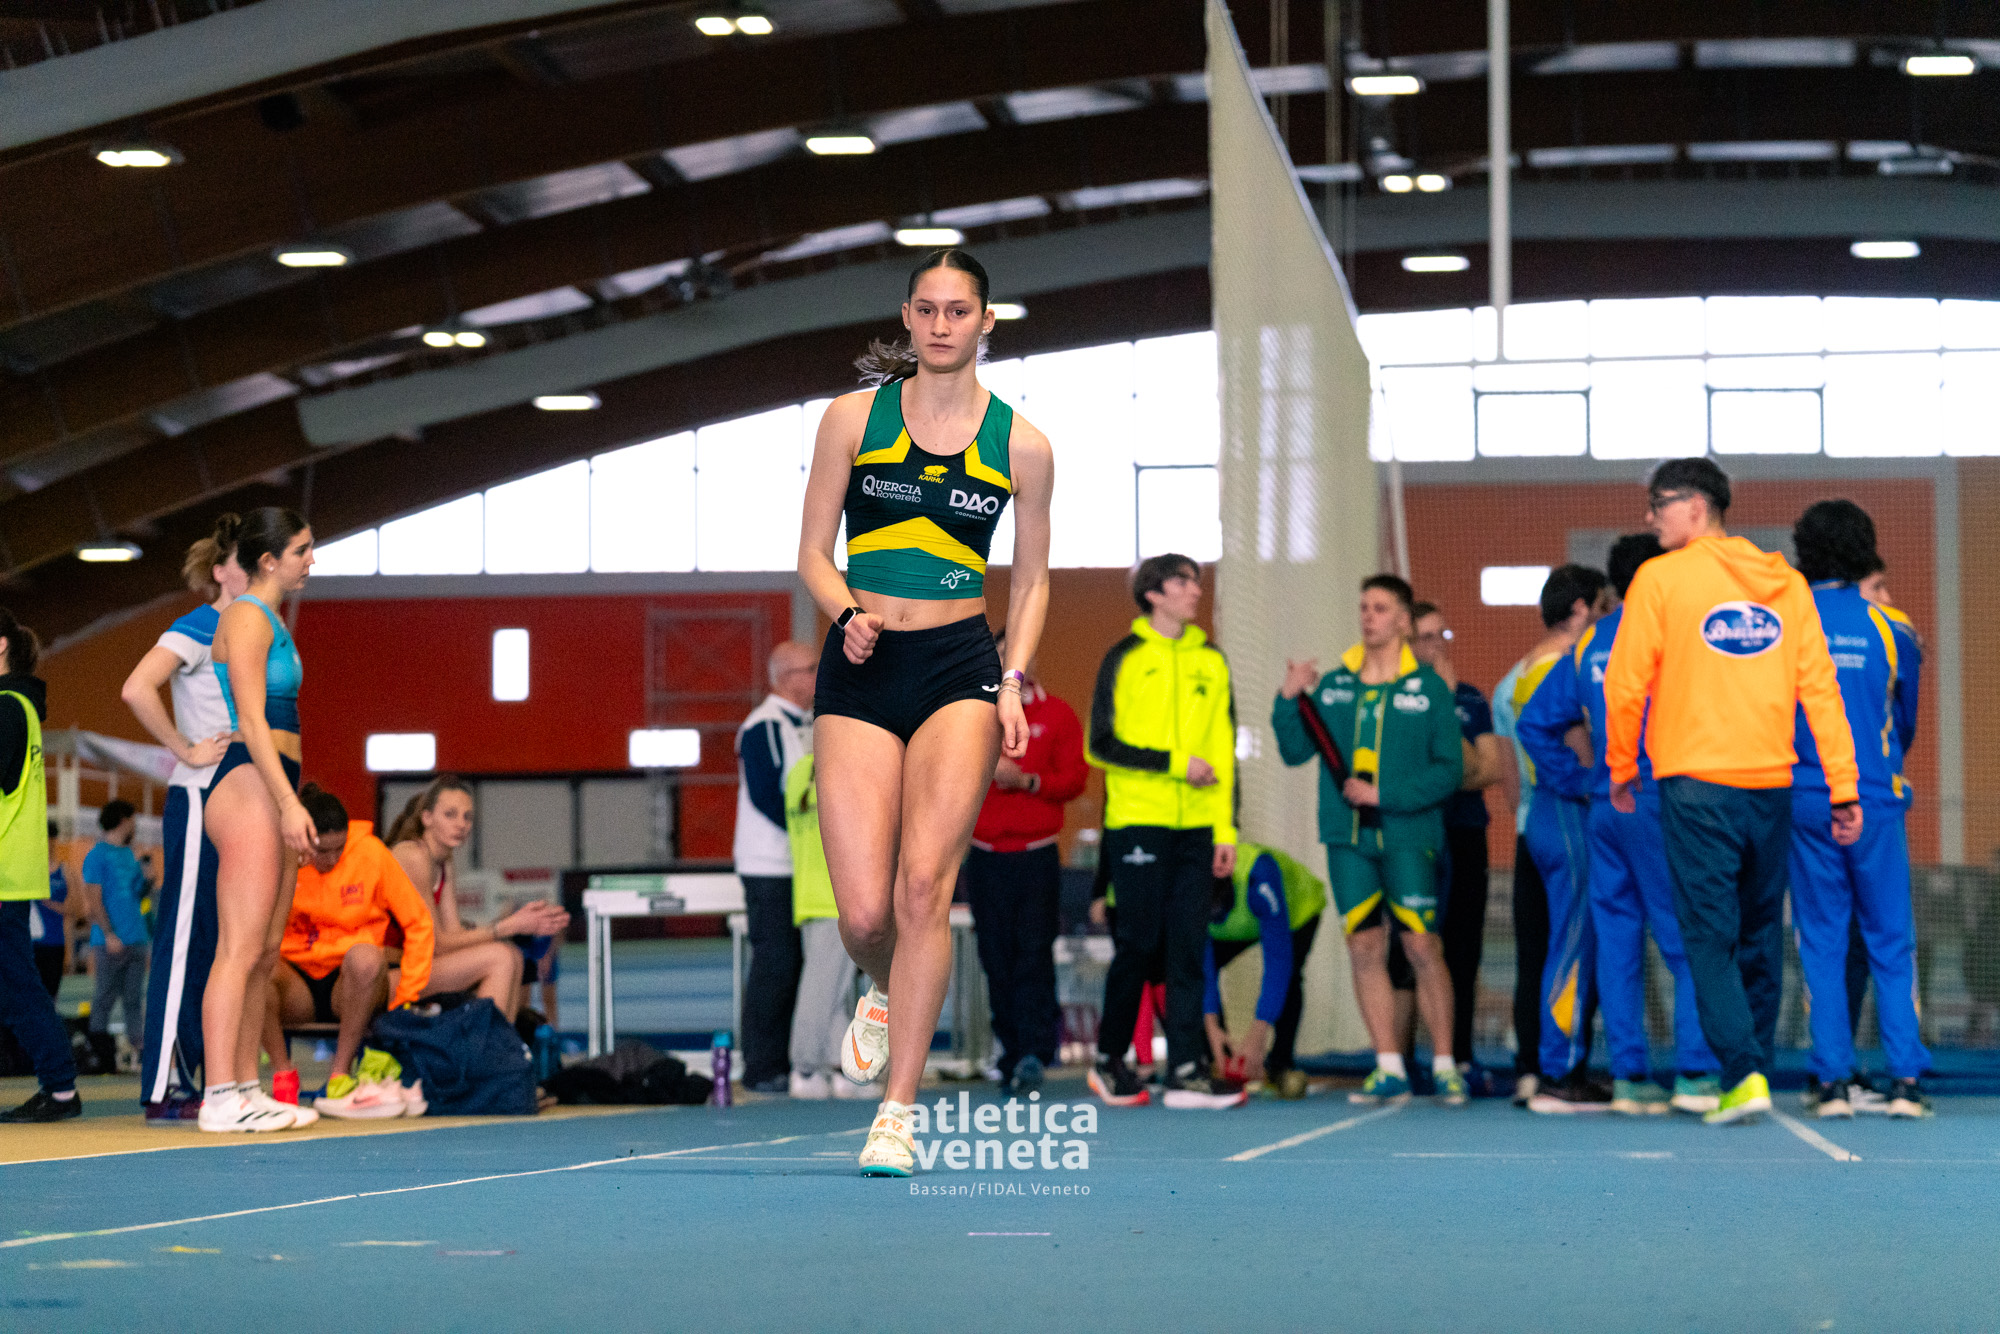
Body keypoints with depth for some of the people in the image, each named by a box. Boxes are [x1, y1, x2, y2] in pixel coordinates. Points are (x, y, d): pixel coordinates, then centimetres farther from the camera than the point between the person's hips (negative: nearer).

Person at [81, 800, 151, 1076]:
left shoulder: (129, 855, 19)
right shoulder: (97, 856, -4)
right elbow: (93, 900, -10)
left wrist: (147, 882, 4)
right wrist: (109, 934, -17)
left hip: (136, 937, 7)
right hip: (112, 941, -7)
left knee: (134, 997, 3)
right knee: (106, 997, -4)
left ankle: (138, 1042, 0)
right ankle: (100, 1053, -2)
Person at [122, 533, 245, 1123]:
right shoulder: (197, 627, -8)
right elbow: (136, 689, -23)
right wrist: (188, 751, -18)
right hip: (199, 799, -9)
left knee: (216, 943, 9)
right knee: (185, 938, -8)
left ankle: (196, 1081, 13)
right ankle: (164, 1088, -8)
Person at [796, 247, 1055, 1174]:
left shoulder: (1021, 445, 4)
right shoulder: (853, 418, 4)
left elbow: (1031, 578, 13)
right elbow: (813, 551, 8)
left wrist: (1014, 685, -1)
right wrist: (848, 615, -13)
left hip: (960, 667, -1)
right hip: (860, 674, 1)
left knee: (923, 883, -18)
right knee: (865, 913, -7)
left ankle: (897, 1114, -12)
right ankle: (884, 992, 32)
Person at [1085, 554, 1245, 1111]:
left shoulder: (1210, 662, 13)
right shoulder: (1125, 659, 0)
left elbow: (1223, 749, 14)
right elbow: (1101, 744, -6)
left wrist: (1226, 826, 6)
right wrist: (1176, 763, -11)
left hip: (1196, 826, 4)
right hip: (1137, 820, -4)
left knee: (1188, 946, 0)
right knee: (1138, 943, -2)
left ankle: (1186, 1071, -1)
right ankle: (1110, 1061, 13)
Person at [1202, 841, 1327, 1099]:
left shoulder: (1258, 876, -46)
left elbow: (1278, 958, -45)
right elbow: (1201, 960, -27)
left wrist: (1258, 1034, -48)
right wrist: (1212, 1027, -36)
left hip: (1296, 910, -4)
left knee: (1287, 977, -31)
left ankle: (1280, 1064, -11)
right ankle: (1219, 1061, -7)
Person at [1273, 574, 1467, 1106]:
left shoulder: (1428, 688, 0)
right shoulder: (1333, 683, 10)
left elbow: (1448, 770, -4)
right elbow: (1296, 751, 8)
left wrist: (1384, 796, -13)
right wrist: (1289, 700, -7)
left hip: (1408, 837, -3)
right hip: (1347, 839, 3)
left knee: (1423, 948, -6)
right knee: (1364, 948, 2)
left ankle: (1444, 1065, 3)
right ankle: (1390, 1069, 8)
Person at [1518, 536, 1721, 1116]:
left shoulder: (1588, 645, 13)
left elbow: (1536, 721, 14)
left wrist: (1575, 783, 15)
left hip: (1603, 808, 6)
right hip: (1660, 804, -6)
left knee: (1616, 942, 7)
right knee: (1688, 942, -3)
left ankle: (1630, 1075, 7)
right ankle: (1696, 1073, -8)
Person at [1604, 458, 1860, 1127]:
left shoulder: (1660, 578, -4)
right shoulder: (1786, 582, 8)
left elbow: (1626, 683, -4)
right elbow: (1820, 687, 4)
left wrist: (1622, 768, 11)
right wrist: (1842, 788, 4)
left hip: (1696, 785, -4)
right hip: (1771, 787, 4)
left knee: (1709, 936, -3)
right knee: (1760, 937, 13)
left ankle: (1743, 1074, -15)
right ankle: (1754, 1067, 18)